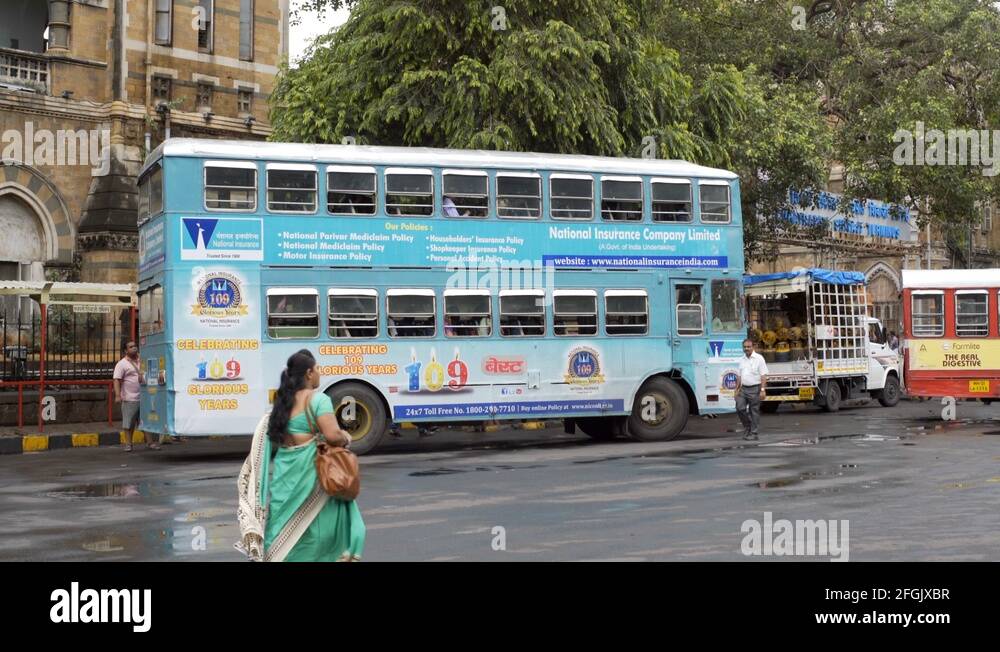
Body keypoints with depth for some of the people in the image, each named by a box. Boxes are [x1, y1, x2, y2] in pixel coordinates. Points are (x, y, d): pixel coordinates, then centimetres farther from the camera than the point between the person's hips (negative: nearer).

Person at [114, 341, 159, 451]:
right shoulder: (122, 364, -5)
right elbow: (117, 380, -12)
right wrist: (118, 395, -22)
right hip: (129, 399, -5)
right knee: (129, 423, 0)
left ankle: (149, 442, 12)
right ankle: (128, 444, 7)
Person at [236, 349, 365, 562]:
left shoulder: (283, 400, 10)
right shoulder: (317, 399, -12)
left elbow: (270, 437, 13)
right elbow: (332, 435, -22)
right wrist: (347, 439, -2)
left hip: (284, 473, 7)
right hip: (309, 474, -7)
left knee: (286, 533, 13)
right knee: (313, 531, 1)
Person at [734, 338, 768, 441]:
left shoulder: (759, 358, -6)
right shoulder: (742, 360, 12)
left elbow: (763, 376, -10)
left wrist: (762, 390, -17)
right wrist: (737, 389, 13)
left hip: (754, 389, -5)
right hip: (743, 388, 5)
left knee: (754, 411, -1)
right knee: (740, 408, -4)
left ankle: (753, 433, 5)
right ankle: (747, 427, 16)